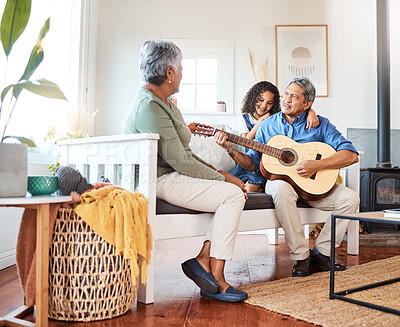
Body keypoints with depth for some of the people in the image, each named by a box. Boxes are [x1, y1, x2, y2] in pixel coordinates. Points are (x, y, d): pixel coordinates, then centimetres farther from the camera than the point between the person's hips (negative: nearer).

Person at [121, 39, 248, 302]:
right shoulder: (149, 107, -18)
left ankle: (203, 259, -3)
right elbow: (180, 161, -22)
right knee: (233, 194, -19)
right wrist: (223, 178, -13)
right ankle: (216, 278, -12)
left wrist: (214, 171, 6)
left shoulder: (165, 103, 18)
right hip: (160, 181, -11)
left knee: (233, 190, 0)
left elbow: (183, 153, 19)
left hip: (171, 175, 11)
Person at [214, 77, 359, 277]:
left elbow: (352, 155, -9)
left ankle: (321, 253, -5)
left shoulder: (321, 125, 1)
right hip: (280, 178, -1)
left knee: (350, 198, -21)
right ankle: (300, 256, -22)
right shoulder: (268, 125, 6)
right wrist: (230, 149, -12)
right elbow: (252, 164, 5)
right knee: (281, 189, -36)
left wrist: (317, 165, -22)